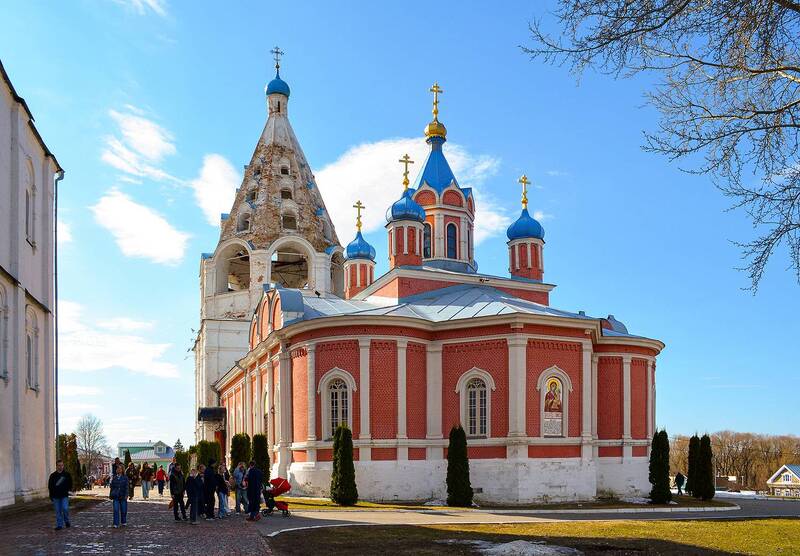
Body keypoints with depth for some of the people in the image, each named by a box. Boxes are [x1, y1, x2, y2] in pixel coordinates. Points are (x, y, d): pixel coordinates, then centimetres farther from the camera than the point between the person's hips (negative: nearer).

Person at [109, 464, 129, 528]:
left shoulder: (125, 477, -1)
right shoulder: (114, 477, 5)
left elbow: (127, 487, -4)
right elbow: (112, 487, 14)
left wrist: (126, 495, -12)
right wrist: (110, 495, 14)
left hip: (122, 496, -1)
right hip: (116, 496, 1)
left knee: (123, 510, 7)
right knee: (116, 510, -7)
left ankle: (124, 522, 24)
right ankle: (116, 524, -4)